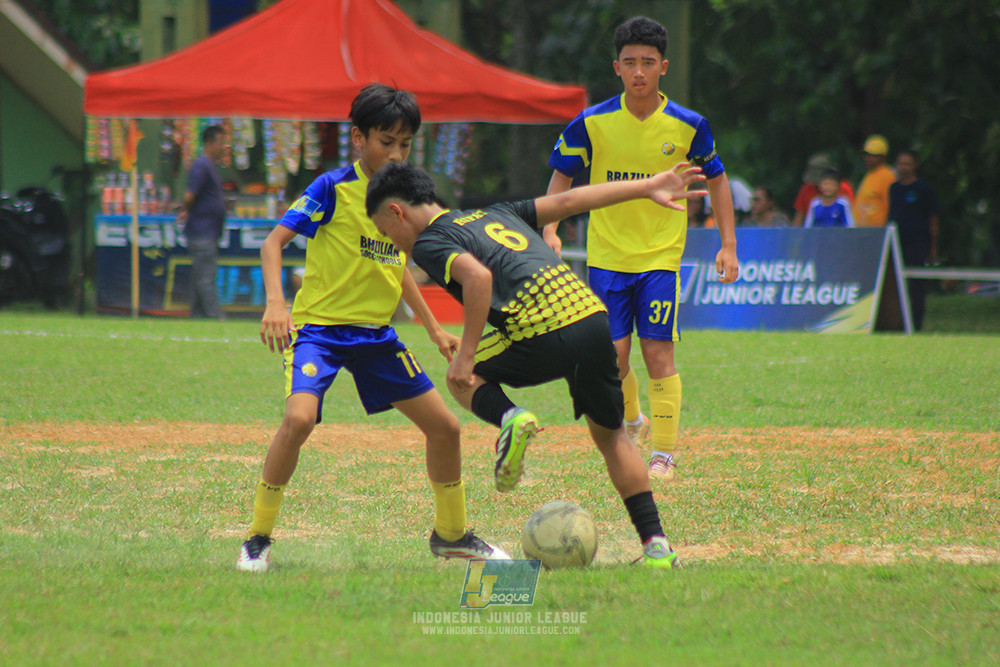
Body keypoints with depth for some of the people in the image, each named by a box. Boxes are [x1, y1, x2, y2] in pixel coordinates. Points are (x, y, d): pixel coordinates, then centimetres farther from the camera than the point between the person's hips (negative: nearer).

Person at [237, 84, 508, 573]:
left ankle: (450, 535, 29)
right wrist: (275, 302, -32)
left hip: (376, 333, 7)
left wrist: (434, 330, 23)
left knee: (444, 427, 7)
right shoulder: (333, 188, -12)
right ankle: (257, 539, -14)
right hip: (319, 327, -6)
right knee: (299, 419, -30)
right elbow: (274, 242, -17)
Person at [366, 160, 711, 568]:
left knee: (462, 379, 22)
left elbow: (478, 276, -13)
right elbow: (567, 201, 25)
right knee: (610, 434, 23)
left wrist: (467, 355, -10)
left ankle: (507, 417, -8)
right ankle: (656, 545, 14)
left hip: (546, 336, -7)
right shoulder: (494, 214, 29)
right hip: (594, 316, 7)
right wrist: (647, 188, 27)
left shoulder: (428, 243, 6)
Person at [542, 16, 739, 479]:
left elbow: (716, 179, 10)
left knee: (657, 353, -8)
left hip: (661, 255, -1)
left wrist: (728, 245, 6)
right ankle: (631, 423, 30)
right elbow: (562, 175, 7)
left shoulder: (688, 126, -4)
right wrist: (550, 230, -7)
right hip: (607, 255, 1)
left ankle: (664, 454, 1)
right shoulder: (593, 123, -5)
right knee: (612, 356, 0)